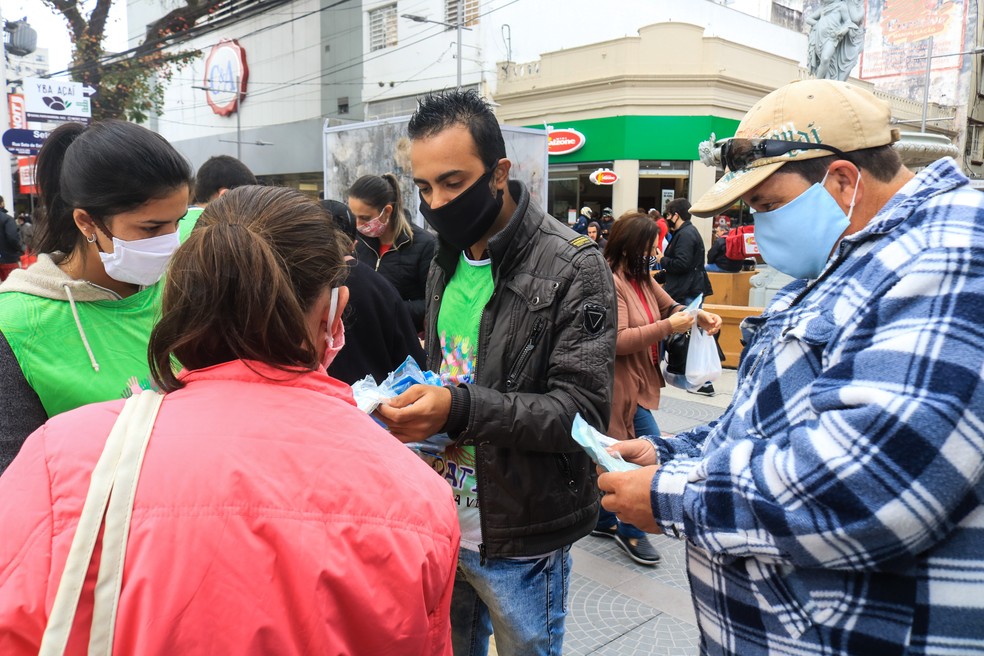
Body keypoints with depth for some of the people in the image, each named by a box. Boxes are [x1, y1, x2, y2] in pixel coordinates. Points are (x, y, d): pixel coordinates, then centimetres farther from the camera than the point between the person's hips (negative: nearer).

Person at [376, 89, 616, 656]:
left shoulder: (574, 266, -17)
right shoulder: (447, 259, 6)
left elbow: (585, 411, -21)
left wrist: (460, 410, -31)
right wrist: (410, 400, -4)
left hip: (520, 544, -6)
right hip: (442, 521, 6)